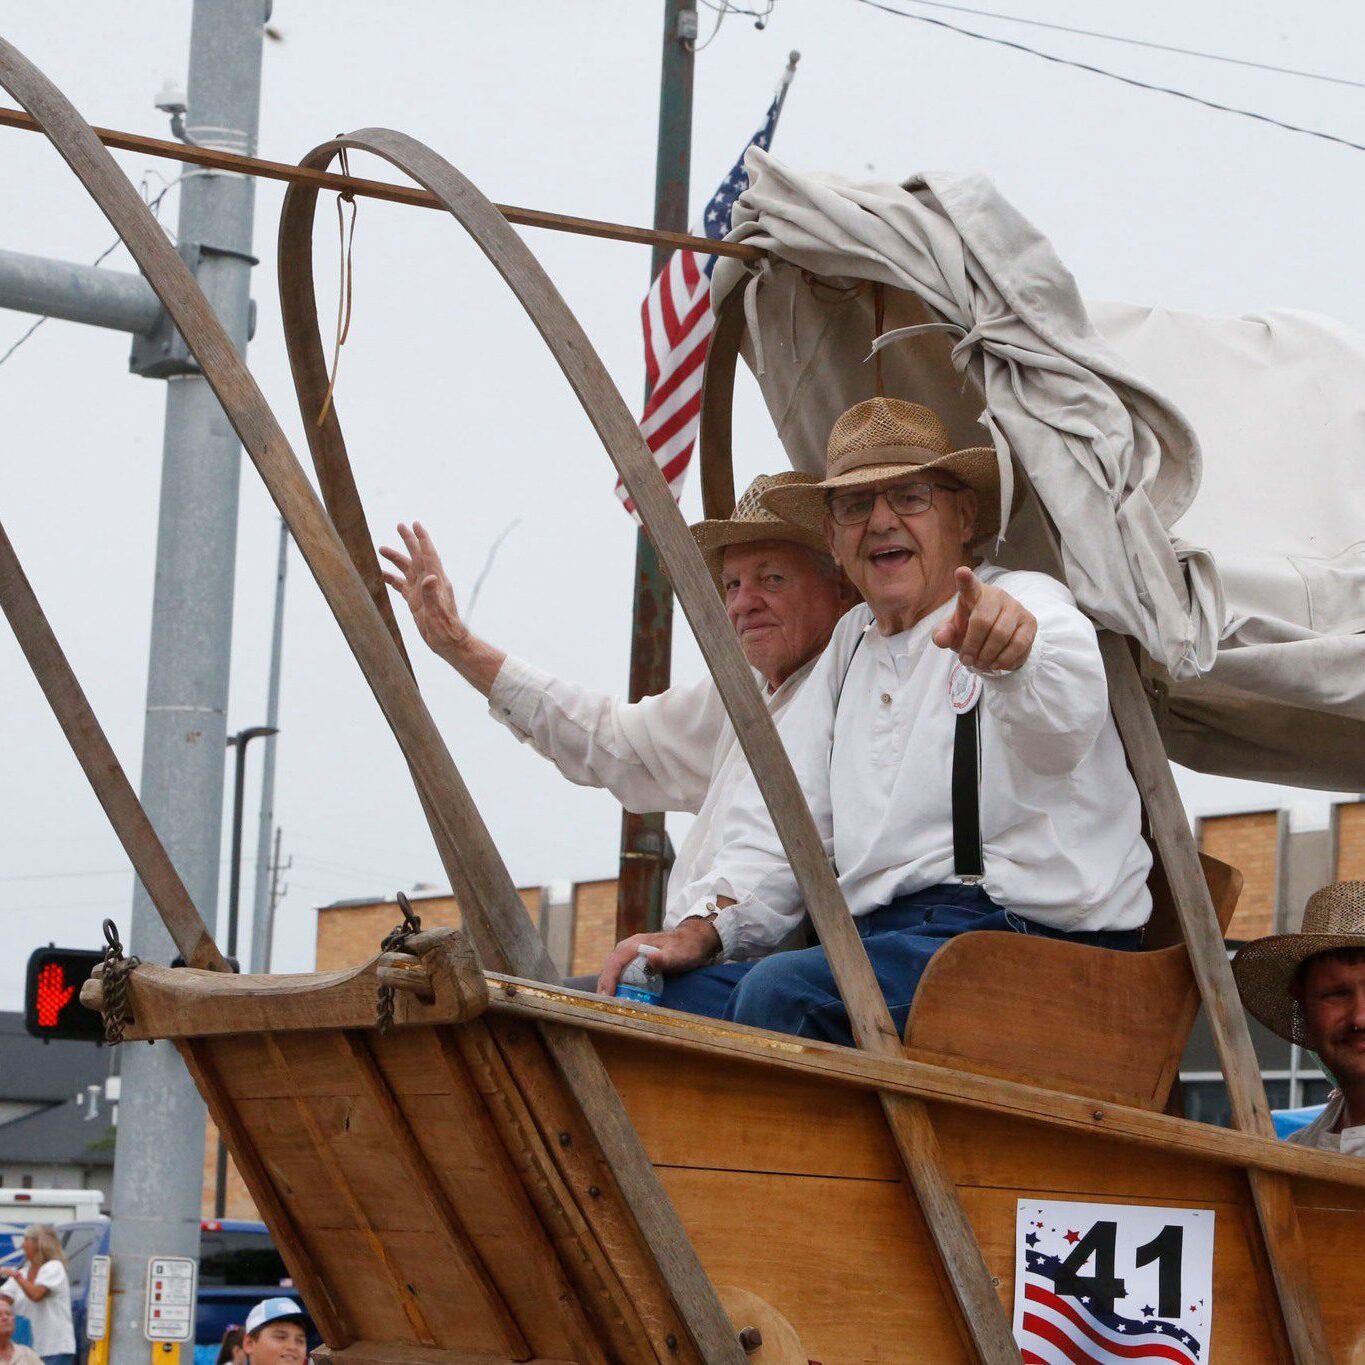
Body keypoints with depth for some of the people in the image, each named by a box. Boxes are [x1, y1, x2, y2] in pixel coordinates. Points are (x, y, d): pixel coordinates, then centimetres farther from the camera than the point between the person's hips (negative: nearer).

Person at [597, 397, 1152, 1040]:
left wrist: (1014, 652, -50)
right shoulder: (853, 642, 23)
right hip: (877, 936, 7)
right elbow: (782, 818, 22)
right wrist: (703, 929, 4)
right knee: (674, 993, -13)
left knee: (780, 991, -29)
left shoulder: (1028, 600, -1)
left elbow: (1061, 717, -26)